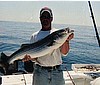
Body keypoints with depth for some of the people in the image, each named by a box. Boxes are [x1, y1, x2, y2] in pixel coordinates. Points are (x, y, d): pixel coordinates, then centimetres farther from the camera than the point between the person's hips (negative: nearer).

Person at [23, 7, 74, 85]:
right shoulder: (35, 36, 5)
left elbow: (64, 52, -6)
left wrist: (66, 40, -22)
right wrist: (29, 57, -17)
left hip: (57, 72, 0)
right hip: (40, 72, 0)